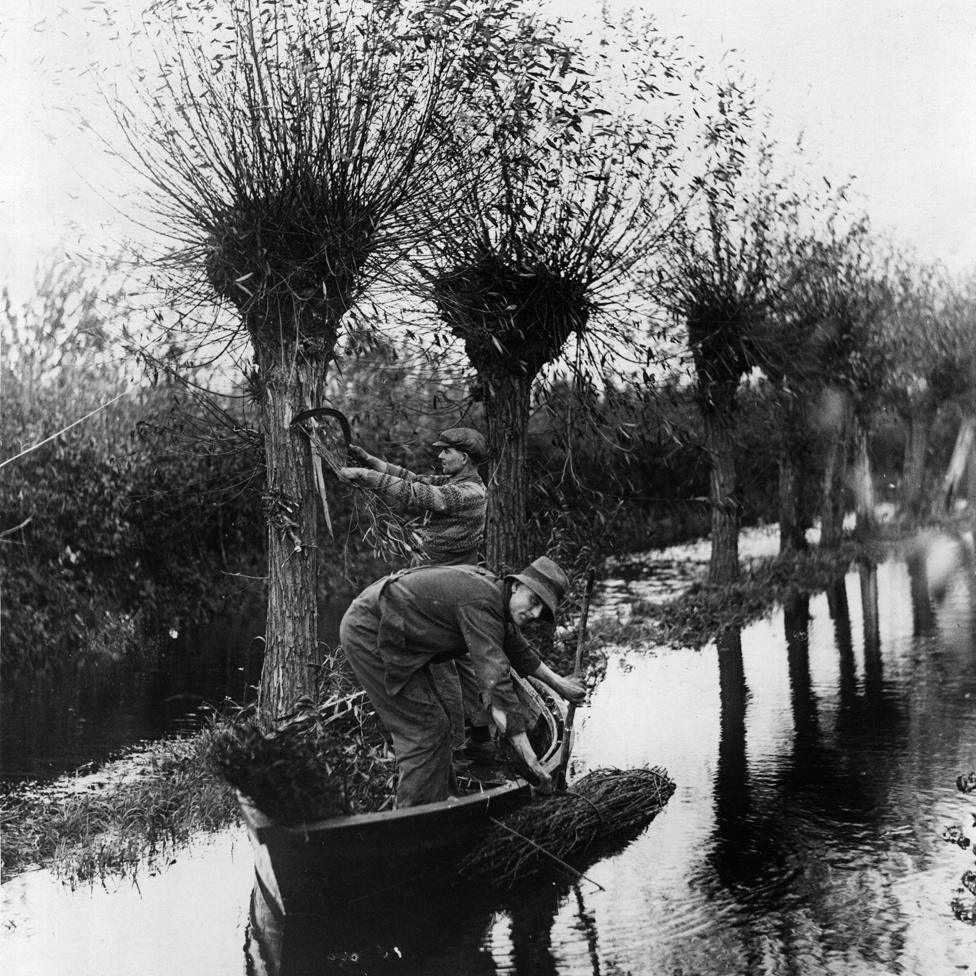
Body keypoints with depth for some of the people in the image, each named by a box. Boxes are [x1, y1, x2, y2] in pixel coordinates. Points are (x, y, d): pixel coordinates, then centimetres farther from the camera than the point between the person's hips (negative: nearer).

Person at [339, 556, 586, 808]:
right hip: (368, 633, -11)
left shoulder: (491, 589, 6)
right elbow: (495, 682, -30)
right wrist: (529, 759, -29)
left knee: (437, 721, 15)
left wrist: (557, 682, 36)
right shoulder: (481, 603, -25)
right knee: (426, 729, -9)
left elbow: (517, 648, 26)